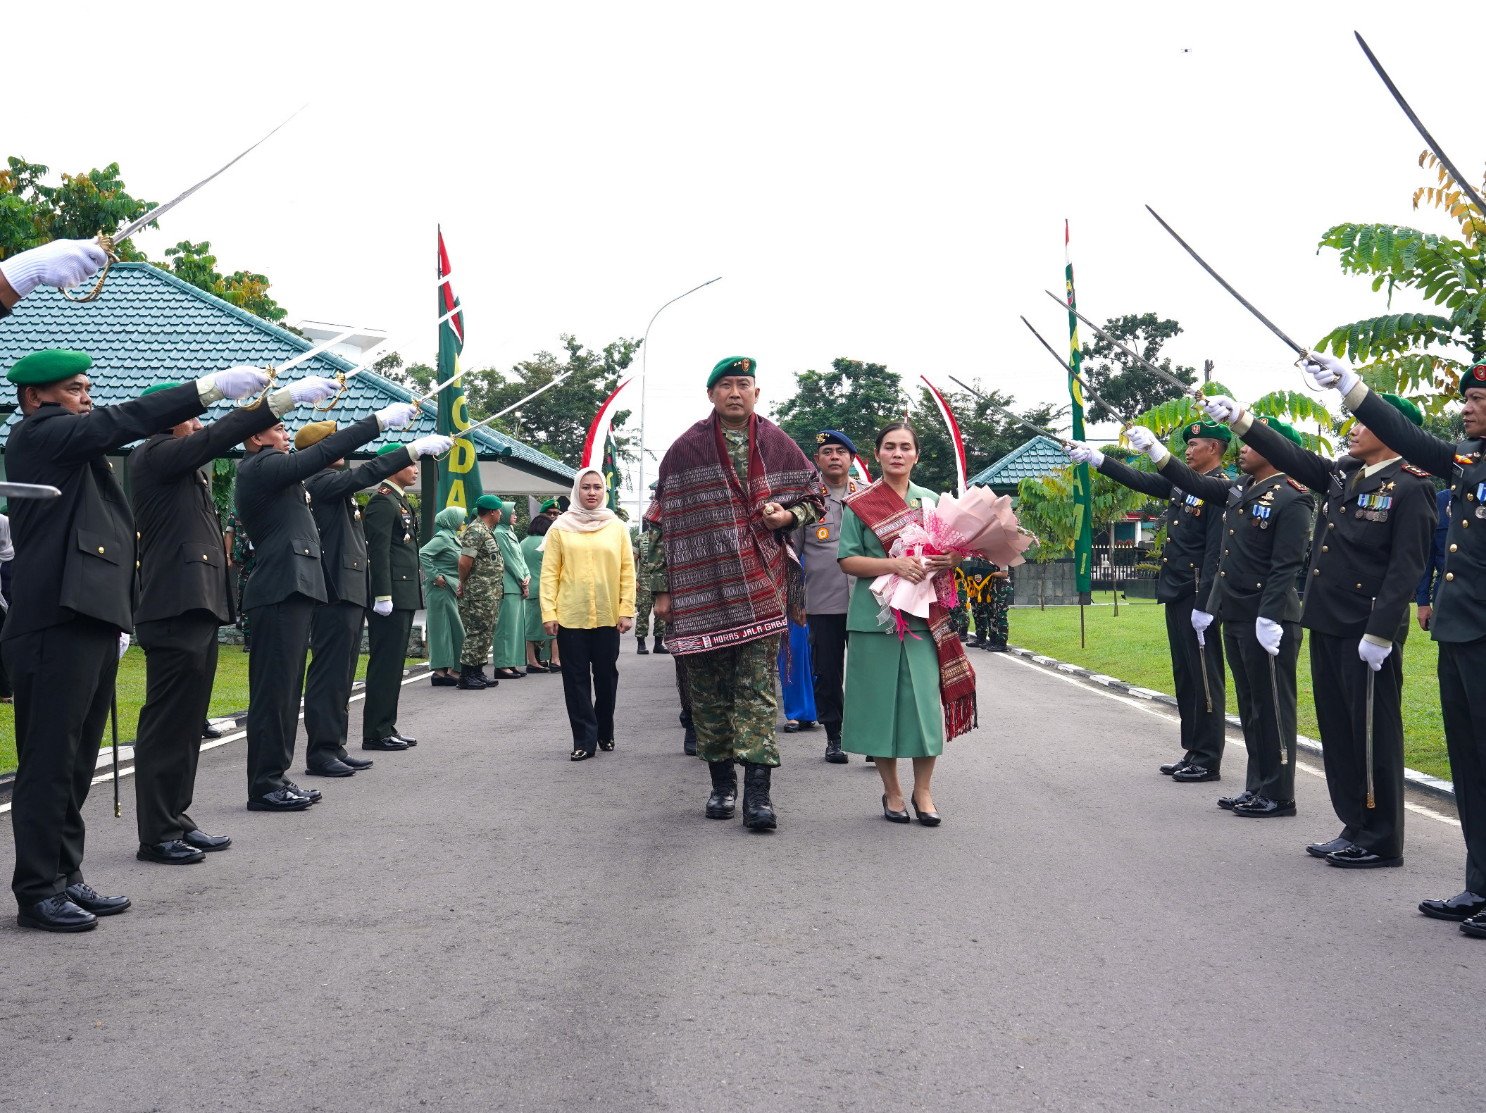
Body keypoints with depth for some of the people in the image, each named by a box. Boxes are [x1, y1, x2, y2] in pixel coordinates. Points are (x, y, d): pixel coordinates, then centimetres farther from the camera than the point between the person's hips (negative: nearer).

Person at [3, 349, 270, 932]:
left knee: (75, 762, 13)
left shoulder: (69, 446, 23)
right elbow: (119, 422, -19)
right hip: (57, 626, -10)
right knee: (49, 761, -5)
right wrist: (210, 386, -21)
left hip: (91, 624, 10)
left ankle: (65, 878, 19)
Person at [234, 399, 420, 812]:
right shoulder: (260, 467, -9)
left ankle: (275, 778, 18)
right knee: (274, 689, -7)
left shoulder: (271, 470, 22)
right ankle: (265, 786, -4)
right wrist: (379, 420, -14)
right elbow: (323, 453, -15)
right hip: (281, 592, -11)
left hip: (291, 592, 11)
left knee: (285, 689, 12)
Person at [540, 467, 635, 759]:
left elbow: (627, 572, 4)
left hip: (608, 617, 1)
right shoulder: (560, 528, 3)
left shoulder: (617, 527, 6)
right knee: (576, 679, 1)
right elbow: (549, 573, 0)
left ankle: (605, 733, 25)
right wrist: (548, 613, -6)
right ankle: (584, 740, 5)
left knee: (606, 676, 8)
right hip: (570, 616, -1)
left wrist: (627, 610, -3)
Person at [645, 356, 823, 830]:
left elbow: (814, 494, 19)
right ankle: (721, 782, 18)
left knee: (758, 687, -6)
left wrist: (788, 514, -4)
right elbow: (662, 521, 5)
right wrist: (661, 588, 0)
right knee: (708, 689, 5)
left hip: (761, 586, 0)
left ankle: (757, 791, -8)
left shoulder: (777, 445, 8)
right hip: (701, 588, 0)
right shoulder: (685, 450, 5)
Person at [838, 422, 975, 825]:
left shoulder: (931, 502, 13)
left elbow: (950, 552, 18)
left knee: (927, 699, -4)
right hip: (877, 616, -2)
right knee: (882, 701, 1)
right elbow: (847, 560, -3)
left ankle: (923, 791, 9)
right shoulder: (859, 504, 4)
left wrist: (950, 560, -7)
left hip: (925, 615, 2)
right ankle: (892, 792, 15)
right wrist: (894, 565, -17)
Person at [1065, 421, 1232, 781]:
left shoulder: (1220, 488, -13)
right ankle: (1192, 752, 20)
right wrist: (1095, 458, 16)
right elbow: (1138, 480, 20)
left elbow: (1216, 552, -19)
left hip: (1197, 596, -9)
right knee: (1185, 676, 13)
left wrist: (1204, 605, -22)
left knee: (1205, 677, -4)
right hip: (1174, 594, 9)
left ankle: (1208, 761, 1)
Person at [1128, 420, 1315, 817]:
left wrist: (1268, 620, -23)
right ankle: (1257, 787, 22)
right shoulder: (1240, 489, 12)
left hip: (1268, 622, -9)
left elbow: (1286, 568, -19)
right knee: (1250, 706, 14)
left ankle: (1279, 795, 6)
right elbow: (1196, 484, 23)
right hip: (1234, 618, 9)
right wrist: (1155, 450, 17)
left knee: (1272, 707, -1)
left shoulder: (1291, 500, -14)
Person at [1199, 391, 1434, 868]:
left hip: (1368, 632, -8)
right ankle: (1355, 828, 23)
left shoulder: (1409, 489, -11)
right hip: (1327, 626, 8)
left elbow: (1405, 569, -15)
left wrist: (1379, 634, -19)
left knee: (1373, 734, -1)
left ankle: (1383, 841, 9)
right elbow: (1292, 457, 16)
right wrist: (1239, 418, 7)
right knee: (1337, 731, 13)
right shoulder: (1341, 474, 12)